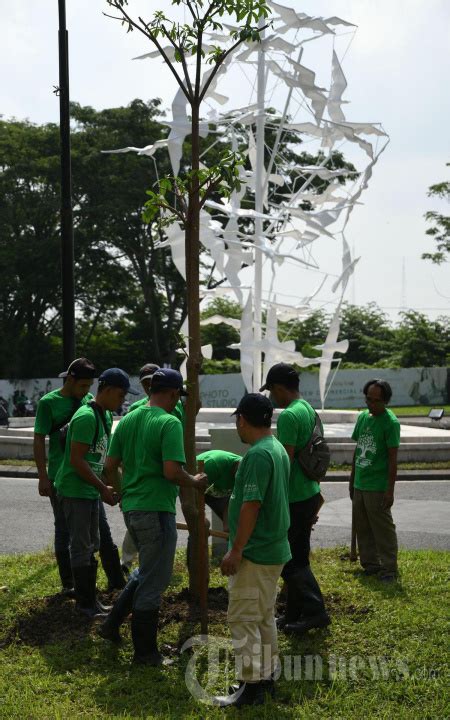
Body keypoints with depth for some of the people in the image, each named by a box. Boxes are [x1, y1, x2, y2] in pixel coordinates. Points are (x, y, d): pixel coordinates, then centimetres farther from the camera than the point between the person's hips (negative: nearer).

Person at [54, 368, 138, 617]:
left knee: (92, 545, 15)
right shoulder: (87, 417, -21)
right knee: (82, 548, -2)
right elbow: (76, 460, -23)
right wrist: (104, 489, -19)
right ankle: (86, 605, 8)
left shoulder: (106, 416, 9)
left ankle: (90, 601, 25)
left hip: (90, 491, 10)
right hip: (74, 491, -10)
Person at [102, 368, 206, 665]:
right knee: (154, 581, 4)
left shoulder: (127, 420, 8)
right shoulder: (169, 423, -16)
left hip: (131, 507, 8)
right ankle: (145, 651, 13)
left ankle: (114, 622, 27)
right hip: (156, 510, -8)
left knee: (148, 571, 26)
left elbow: (110, 466, 11)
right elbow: (172, 471, -24)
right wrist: (195, 482, -5)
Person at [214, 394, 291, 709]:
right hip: (274, 549, 10)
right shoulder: (278, 449, 10)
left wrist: (235, 550, -19)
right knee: (265, 617, 17)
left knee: (244, 619, -2)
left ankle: (251, 686, 3)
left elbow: (251, 506, -24)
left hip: (255, 553, -10)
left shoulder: (258, 454, -20)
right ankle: (266, 677, 26)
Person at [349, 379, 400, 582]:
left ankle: (389, 568, 9)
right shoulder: (363, 417, 9)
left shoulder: (390, 422, -12)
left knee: (383, 529, 0)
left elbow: (393, 458, -13)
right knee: (362, 527, 14)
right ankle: (370, 564, 25)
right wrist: (352, 480, 18)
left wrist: (390, 490, -16)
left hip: (377, 487, -7)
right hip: (360, 484, 7)